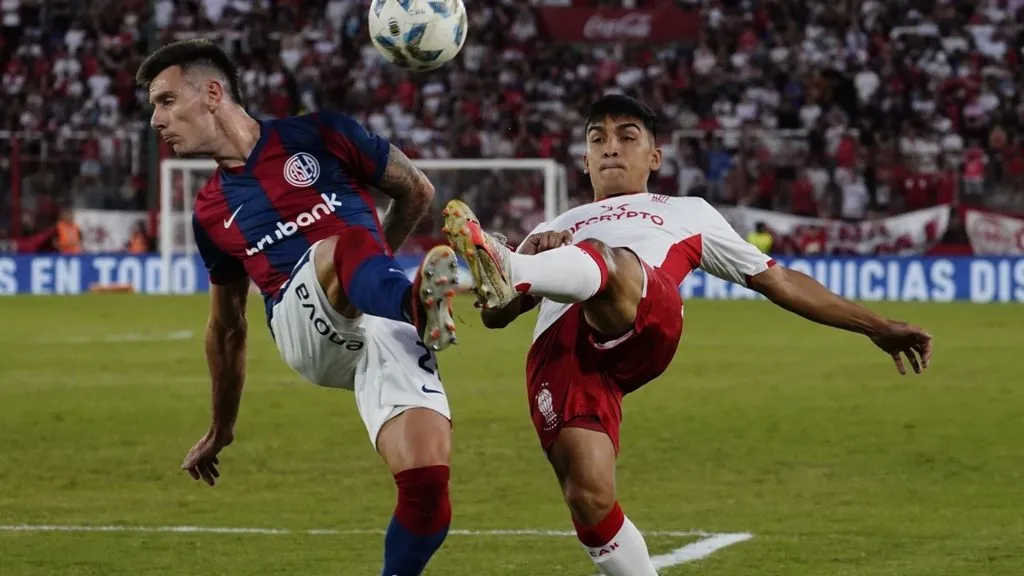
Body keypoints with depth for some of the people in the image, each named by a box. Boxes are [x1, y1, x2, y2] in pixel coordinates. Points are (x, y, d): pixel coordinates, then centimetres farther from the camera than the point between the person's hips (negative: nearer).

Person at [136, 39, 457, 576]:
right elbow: (227, 329, 32)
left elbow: (416, 191, 21)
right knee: (341, 244, -34)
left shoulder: (320, 136, 9)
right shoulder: (211, 212, 20)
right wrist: (220, 429, 38)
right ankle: (415, 303, -68)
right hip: (301, 324, 1)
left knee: (427, 492, -22)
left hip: (383, 332, -1)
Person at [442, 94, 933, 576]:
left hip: (644, 324, -2)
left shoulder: (686, 213, 39)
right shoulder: (553, 231, 41)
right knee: (589, 499, -19)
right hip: (557, 351, 2)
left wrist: (877, 327, 36)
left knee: (609, 264, -37)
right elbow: (495, 315, 29)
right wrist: (535, 250, 8)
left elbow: (779, 281, 39)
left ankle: (506, 271, -66)